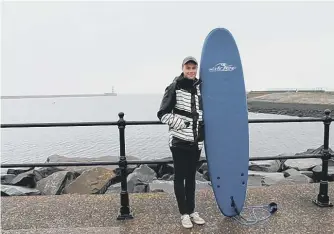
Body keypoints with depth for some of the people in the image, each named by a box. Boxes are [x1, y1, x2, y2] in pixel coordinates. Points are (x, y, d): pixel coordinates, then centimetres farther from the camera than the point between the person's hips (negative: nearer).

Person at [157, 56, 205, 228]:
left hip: (196, 141, 5)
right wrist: (182, 124, -17)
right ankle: (184, 213, 18)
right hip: (179, 140, -5)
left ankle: (192, 211, 27)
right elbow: (163, 114, -12)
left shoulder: (199, 87, 8)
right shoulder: (175, 87, -9)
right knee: (180, 177, 5)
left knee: (191, 177, 14)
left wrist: (203, 124, 12)